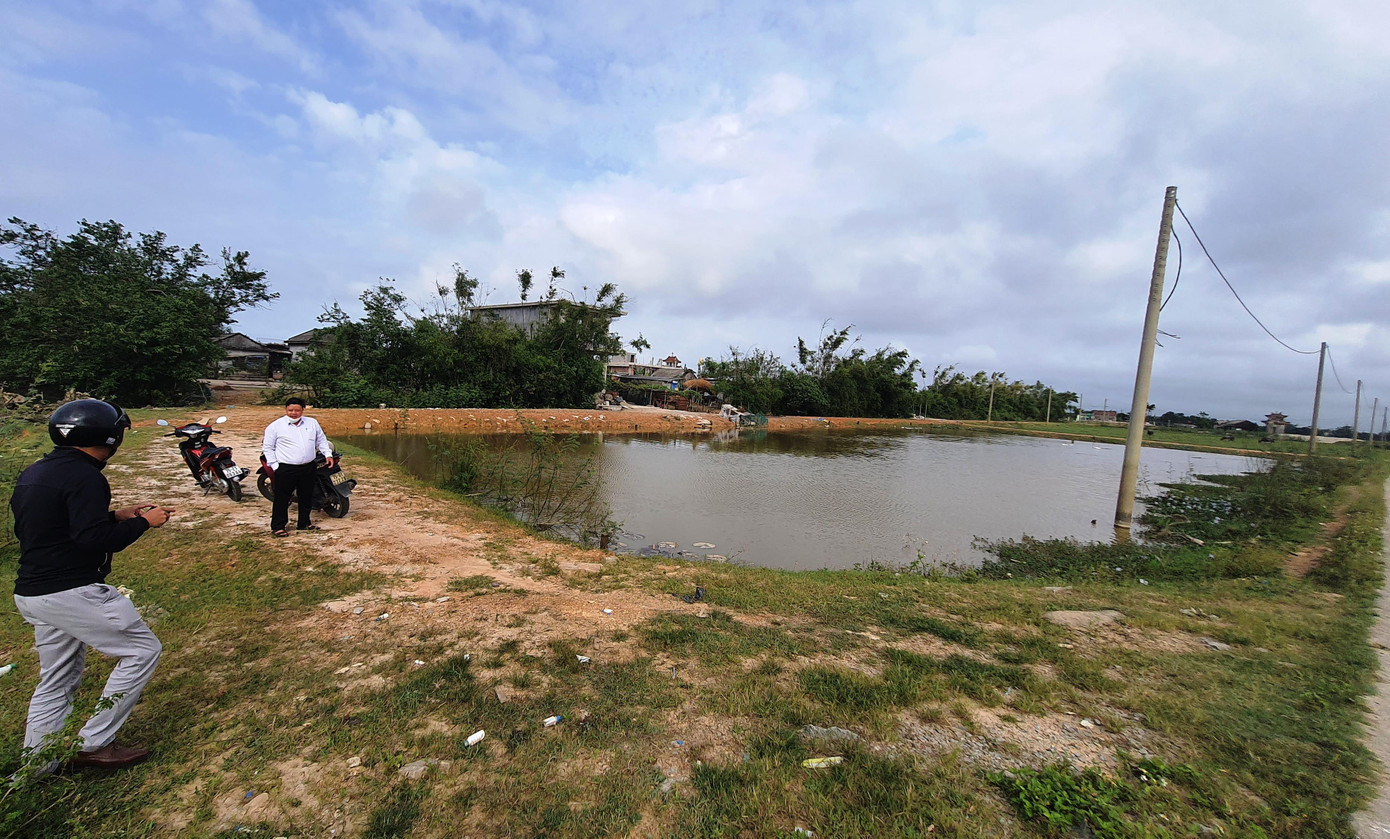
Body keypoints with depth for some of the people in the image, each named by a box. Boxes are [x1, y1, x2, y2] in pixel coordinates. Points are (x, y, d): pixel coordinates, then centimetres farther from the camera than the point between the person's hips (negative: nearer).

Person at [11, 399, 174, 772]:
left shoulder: (32, 474, 12)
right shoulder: (84, 476, -18)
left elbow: (56, 524, 19)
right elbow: (94, 541, -25)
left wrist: (115, 516, 14)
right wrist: (143, 522, -12)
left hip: (32, 593, 10)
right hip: (72, 593, -10)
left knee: (58, 680, 20)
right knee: (142, 650, 1)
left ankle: (36, 762, 27)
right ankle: (93, 743, 7)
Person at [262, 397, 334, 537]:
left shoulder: (312, 423, 10)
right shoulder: (275, 426, -2)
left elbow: (321, 440, 19)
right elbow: (267, 447, 1)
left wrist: (328, 454, 5)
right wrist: (274, 465, -5)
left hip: (308, 468, 4)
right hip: (285, 469, -4)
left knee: (306, 498, 13)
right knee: (282, 499, 2)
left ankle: (304, 523, 26)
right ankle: (278, 526, 14)